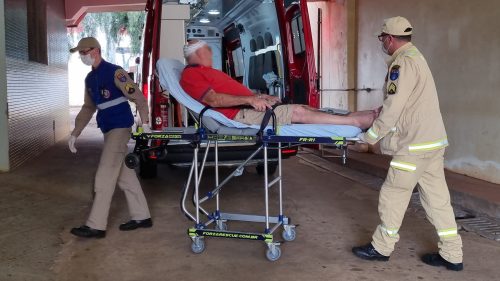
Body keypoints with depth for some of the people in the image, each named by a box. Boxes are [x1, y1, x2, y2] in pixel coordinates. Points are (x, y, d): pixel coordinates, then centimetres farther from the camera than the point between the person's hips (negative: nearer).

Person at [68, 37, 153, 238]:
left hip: (120, 128, -8)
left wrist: (145, 123, -22)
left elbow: (138, 97, -15)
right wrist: (75, 133, 18)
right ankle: (141, 216, 20)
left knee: (105, 176, -8)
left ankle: (96, 226, -4)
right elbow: (88, 108, 21)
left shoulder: (114, 72, -11)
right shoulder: (90, 78, 14)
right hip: (109, 129, 8)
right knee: (125, 175, 11)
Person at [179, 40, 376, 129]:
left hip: (247, 107, 10)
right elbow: (213, 100, -20)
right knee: (299, 112, -16)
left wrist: (260, 97, 14)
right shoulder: (191, 74, -6)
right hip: (239, 115, -10)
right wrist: (251, 99, -23)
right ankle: (357, 121, -13)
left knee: (302, 108, 0)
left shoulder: (205, 72, 26)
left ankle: (358, 117, -3)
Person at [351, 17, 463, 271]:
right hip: (432, 139, 10)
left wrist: (371, 136, -9)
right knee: (437, 197, 12)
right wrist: (379, 112, 24)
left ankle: (381, 247, 17)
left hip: (415, 144, -10)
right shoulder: (414, 57, 17)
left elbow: (393, 109, -18)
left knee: (393, 195, 3)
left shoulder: (402, 63, -15)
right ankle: (452, 254, 18)